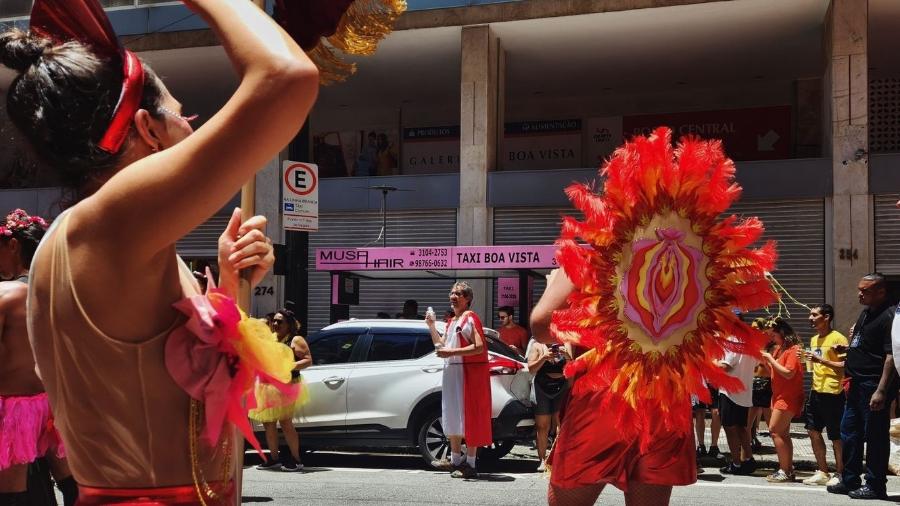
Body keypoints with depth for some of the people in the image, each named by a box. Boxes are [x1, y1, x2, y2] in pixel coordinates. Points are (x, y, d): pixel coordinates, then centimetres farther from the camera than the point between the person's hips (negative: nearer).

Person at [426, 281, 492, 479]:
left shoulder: (470, 319, -10)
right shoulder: (452, 321, 19)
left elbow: (479, 347, -20)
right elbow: (440, 345, 23)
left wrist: (452, 352, -23)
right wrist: (431, 325, 13)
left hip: (468, 373, -10)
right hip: (451, 373, 10)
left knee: (468, 418, -7)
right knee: (452, 418, 15)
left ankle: (471, 465, -4)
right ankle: (455, 460, 26)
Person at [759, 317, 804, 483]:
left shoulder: (793, 349, -13)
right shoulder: (779, 348, 14)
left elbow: (788, 373, -22)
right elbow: (774, 372, 17)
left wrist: (771, 359, -16)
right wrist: (765, 360, 2)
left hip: (788, 396, -10)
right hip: (779, 395, 10)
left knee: (775, 431, -13)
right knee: (783, 433, 10)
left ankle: (785, 471, -11)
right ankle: (788, 469, 15)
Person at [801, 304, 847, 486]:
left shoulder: (838, 338, -11)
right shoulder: (814, 340, 15)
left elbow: (846, 366, -17)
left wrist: (820, 360, -22)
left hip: (832, 394, -8)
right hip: (816, 392, 8)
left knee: (836, 436, 0)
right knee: (813, 431, 8)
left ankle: (839, 474, 11)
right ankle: (822, 472, 16)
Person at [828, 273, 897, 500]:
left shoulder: (888, 317, -15)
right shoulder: (866, 313, 15)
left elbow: (891, 355, -21)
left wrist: (881, 391, -25)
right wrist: (846, 349, 10)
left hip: (874, 386, -10)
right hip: (858, 384, 10)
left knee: (875, 436, -1)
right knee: (849, 434, 15)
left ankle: (875, 486, 8)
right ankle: (850, 481, 25)